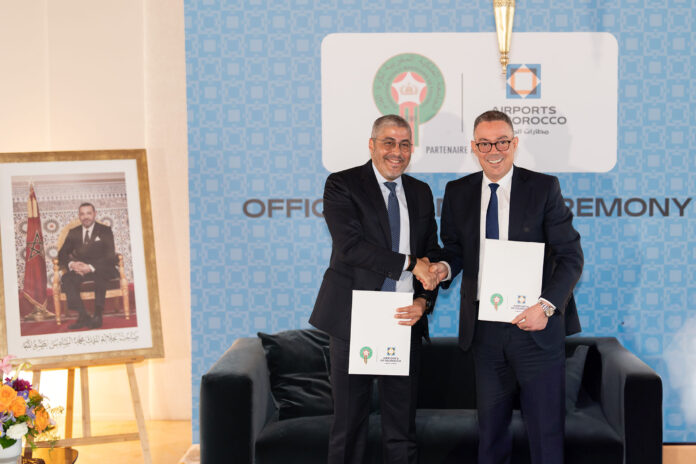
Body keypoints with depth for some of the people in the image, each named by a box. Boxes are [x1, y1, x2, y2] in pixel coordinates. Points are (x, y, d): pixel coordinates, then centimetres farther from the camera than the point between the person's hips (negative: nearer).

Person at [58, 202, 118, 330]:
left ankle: (98, 315, -33)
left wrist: (91, 267, -21)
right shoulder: (73, 233, 16)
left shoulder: (105, 231, 6)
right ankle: (83, 316, -33)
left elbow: (110, 256, -5)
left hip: (100, 269, -3)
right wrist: (71, 264, -15)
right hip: (79, 269, 3)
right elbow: (62, 255, 10)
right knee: (66, 279, -29)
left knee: (100, 276, -39)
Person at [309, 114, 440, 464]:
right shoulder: (342, 185, -4)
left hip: (404, 321, 4)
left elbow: (432, 255, 12)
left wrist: (423, 302, -6)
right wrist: (410, 263, -17)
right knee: (349, 425, 6)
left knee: (402, 428, 10)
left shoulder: (421, 193, 12)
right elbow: (349, 246, -17)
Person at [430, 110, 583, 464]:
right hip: (484, 328, 3)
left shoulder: (544, 188, -4)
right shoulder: (457, 192, 6)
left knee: (545, 428, 2)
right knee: (490, 426, 15)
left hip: (535, 327, -3)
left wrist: (546, 305, -19)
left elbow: (570, 255, -6)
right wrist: (444, 268, -10)